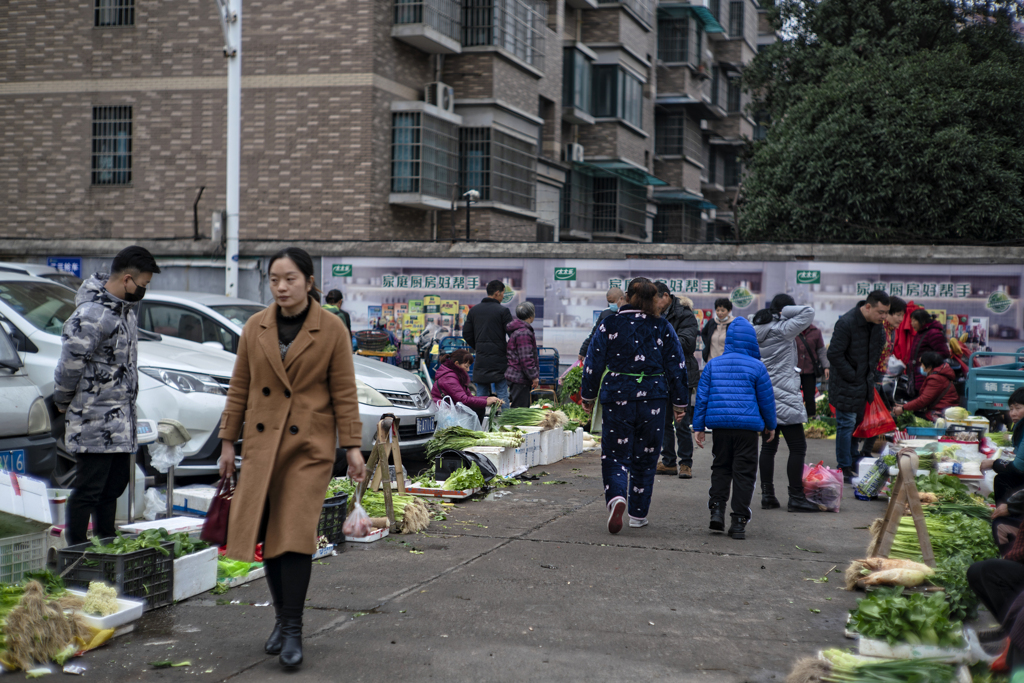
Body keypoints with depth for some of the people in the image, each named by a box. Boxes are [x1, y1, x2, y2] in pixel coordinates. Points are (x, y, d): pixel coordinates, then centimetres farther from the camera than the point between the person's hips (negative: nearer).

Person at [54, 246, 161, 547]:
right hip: (94, 421, -9)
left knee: (114, 485, 16)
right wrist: (63, 402, -3)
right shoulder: (91, 315, -22)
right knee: (88, 489, -3)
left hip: (121, 419, 9)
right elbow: (69, 365, -17)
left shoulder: (127, 305, 8)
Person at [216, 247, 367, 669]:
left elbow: (344, 392, -2)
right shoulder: (255, 328, 4)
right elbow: (239, 388, 10)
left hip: (310, 445, -3)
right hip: (262, 442, 4)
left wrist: (352, 447, -6)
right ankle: (282, 617, 23)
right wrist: (228, 441, 8)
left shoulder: (332, 329, -4)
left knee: (296, 532, -10)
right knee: (267, 534, 6)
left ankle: (293, 629, -2)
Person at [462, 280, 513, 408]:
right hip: (499, 359, -5)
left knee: (481, 394, 9)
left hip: (481, 359, 5)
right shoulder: (503, 311, -9)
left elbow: (466, 334, 11)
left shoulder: (473, 310, 8)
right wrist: (507, 350, 5)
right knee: (502, 393, 0)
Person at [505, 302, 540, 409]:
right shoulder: (523, 333, -18)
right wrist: (534, 376, -15)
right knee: (520, 408, -8)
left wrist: (534, 376, 24)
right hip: (520, 379, -11)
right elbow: (526, 358, -21)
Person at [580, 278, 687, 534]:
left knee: (615, 455, 4)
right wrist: (679, 403, 13)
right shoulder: (663, 328, 2)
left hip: (617, 397, -1)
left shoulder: (609, 325, -1)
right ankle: (638, 514, 18)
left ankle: (616, 497, -24)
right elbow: (676, 367, 5)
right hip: (653, 398, 1)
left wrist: (588, 396, 12)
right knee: (645, 457, 12)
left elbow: (593, 364, 0)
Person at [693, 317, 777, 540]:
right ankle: (739, 521, 2)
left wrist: (698, 427, 10)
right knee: (744, 473, 3)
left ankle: (717, 509, 4)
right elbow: (766, 399, 4)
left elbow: (702, 396, 5)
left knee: (720, 468, 18)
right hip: (747, 427, -2)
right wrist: (770, 425, 17)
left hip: (719, 426, 3)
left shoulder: (713, 365, 6)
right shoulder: (757, 367, -1)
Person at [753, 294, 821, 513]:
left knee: (768, 446, 12)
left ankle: (767, 496, 14)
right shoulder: (783, 330, -11)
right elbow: (808, 312, -14)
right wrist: (785, 311, -5)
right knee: (798, 447, -1)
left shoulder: (756, 332, 10)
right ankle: (796, 498, -1)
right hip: (783, 395, -8)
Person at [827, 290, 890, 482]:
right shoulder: (846, 323, -23)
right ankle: (845, 469, 4)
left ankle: (854, 463, 24)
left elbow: (879, 344, 21)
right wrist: (852, 376, -17)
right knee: (847, 424, -3)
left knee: (859, 422, 13)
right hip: (846, 384, -8)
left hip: (865, 383, 8)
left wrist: (871, 370, 12)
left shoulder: (876, 323, 2)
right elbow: (834, 355, -21)